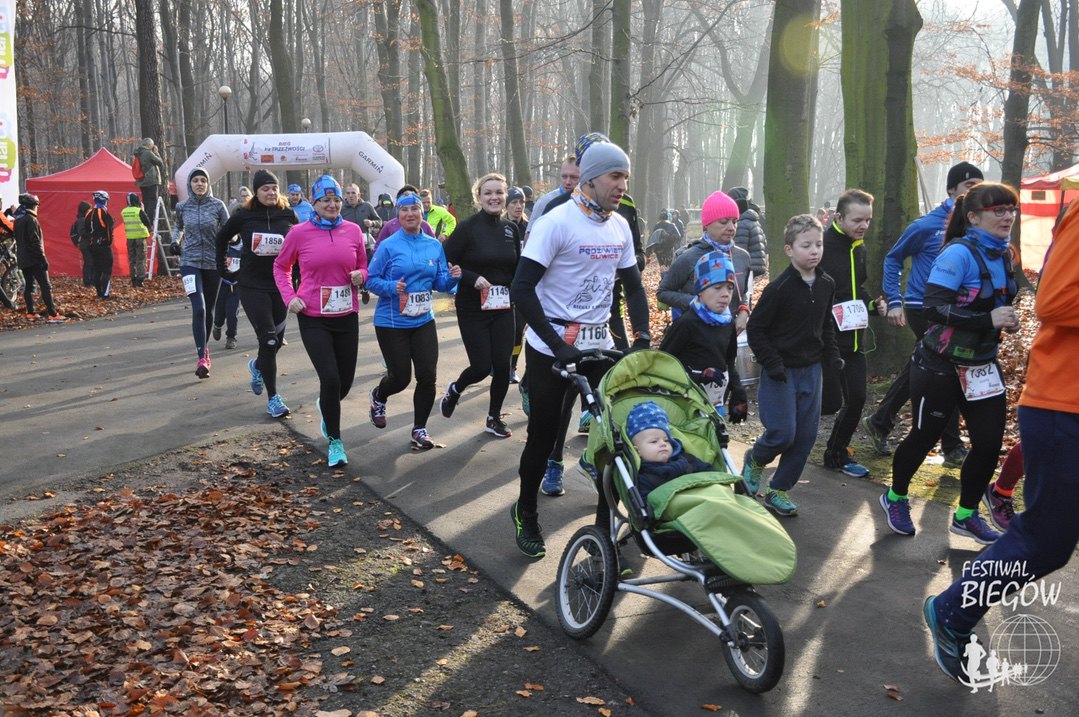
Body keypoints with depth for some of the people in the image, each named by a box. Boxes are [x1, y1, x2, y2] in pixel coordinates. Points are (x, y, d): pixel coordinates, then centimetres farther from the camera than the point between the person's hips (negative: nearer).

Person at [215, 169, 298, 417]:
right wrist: (222, 266, 12)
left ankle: (257, 365, 47)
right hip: (253, 286, -2)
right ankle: (273, 398, 2)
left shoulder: (288, 215, 0)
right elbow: (222, 238, 13)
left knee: (276, 340, 11)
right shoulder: (244, 215, -3)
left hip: (281, 284, 3)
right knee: (268, 340, -9)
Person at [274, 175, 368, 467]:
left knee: (345, 381, 9)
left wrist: (360, 275, -8)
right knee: (330, 378, -12)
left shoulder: (353, 230, 1)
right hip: (313, 319, -3)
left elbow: (363, 265, 15)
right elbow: (281, 267, 9)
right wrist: (289, 297, -4)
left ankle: (325, 406, 47)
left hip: (347, 317, 3)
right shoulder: (299, 232, -5)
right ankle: (334, 441, 9)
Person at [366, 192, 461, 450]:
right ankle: (378, 397, 40)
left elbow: (440, 283, 7)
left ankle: (419, 429, 17)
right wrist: (391, 287, -24)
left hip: (424, 321, 4)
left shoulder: (435, 245, 4)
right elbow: (371, 280, -6)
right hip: (392, 322, -3)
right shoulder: (388, 246, -9)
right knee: (400, 377, 4)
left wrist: (452, 277, -13)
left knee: (427, 377, -2)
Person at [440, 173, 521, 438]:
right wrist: (472, 278, -20)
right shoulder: (467, 228, -10)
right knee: (482, 367, -4)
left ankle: (494, 418, 20)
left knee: (502, 365, 0)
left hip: (503, 309, 4)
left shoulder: (511, 229, 4)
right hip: (472, 310, -4)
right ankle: (455, 389, 30)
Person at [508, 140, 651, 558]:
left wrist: (643, 337, -3)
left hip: (599, 345, 6)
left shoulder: (620, 226, 5)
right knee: (544, 434, 5)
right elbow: (522, 290, -19)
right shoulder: (557, 222, -15)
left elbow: (633, 286, 13)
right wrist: (558, 346, -23)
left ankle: (608, 519, 17)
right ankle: (526, 513, 28)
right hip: (551, 347, -5)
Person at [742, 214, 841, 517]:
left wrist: (831, 354, 6)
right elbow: (755, 328, -12)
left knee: (806, 435, 6)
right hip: (780, 372, -6)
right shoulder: (779, 288, -16)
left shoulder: (827, 285, 3)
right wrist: (772, 363, -17)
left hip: (811, 370, 6)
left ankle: (779, 490, 20)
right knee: (782, 433, -8)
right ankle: (754, 460, 25)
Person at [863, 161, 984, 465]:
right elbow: (893, 259, 0)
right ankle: (952, 448, 8)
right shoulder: (926, 226, -9)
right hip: (923, 309, -5)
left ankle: (879, 423, 30)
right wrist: (894, 301, -7)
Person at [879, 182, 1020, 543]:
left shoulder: (1003, 255, 5)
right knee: (924, 436, 8)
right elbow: (934, 308, -27)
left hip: (982, 365, 7)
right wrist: (988, 319, -29)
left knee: (989, 442, 5)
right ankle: (895, 497, 33)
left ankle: (966, 515, 24)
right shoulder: (958, 253, -19)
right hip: (941, 366, -7)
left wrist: (1007, 320, 0)